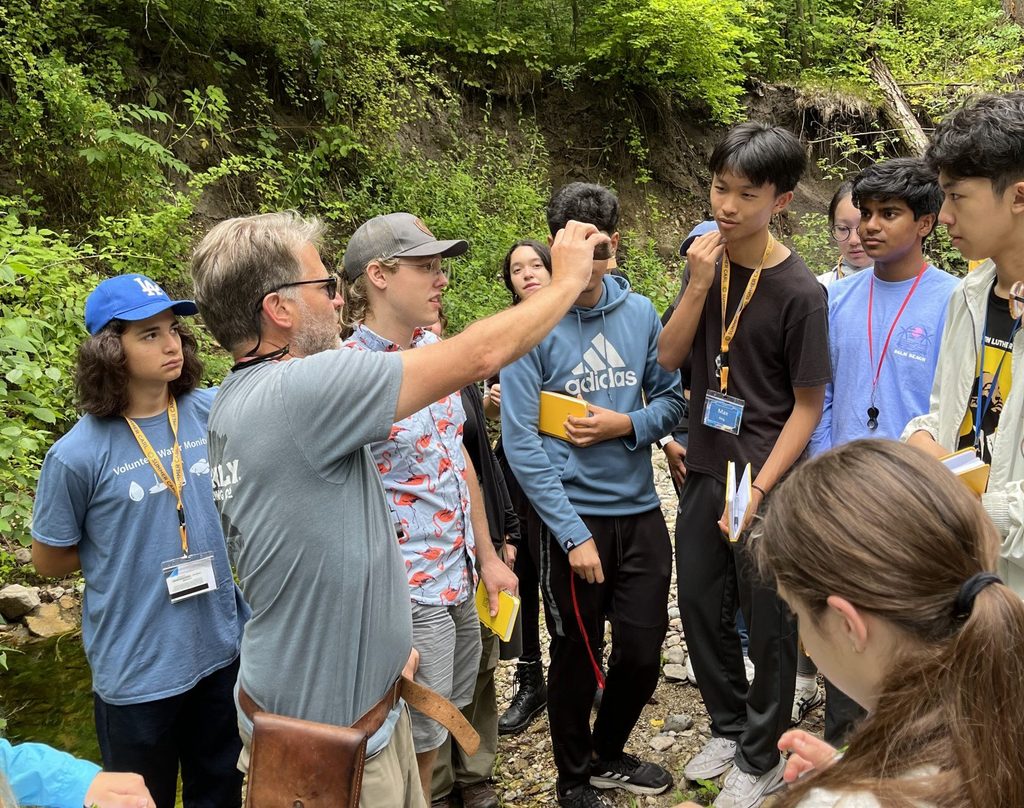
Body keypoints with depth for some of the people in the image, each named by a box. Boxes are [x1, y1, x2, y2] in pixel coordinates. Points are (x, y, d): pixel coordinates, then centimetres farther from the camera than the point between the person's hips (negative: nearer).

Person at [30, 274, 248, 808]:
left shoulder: (214, 413, -8)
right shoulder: (79, 454, -17)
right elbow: (48, 560, -3)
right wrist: (130, 549, -3)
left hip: (224, 647, 3)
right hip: (137, 668, -3)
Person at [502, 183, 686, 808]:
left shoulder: (641, 312, 0)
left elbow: (671, 399, 7)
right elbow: (522, 445, -14)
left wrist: (628, 424, -14)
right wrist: (574, 535, -16)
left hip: (641, 511, 4)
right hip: (571, 517, -3)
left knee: (643, 654, 14)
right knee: (578, 659, 13)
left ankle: (610, 755, 42)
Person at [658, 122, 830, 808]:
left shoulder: (799, 291, -15)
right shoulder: (708, 260, 0)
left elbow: (808, 404, -11)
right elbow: (669, 358, -2)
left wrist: (759, 491, -17)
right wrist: (698, 287, -16)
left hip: (766, 482, -5)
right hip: (704, 474, 5)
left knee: (769, 626, 9)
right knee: (702, 611, 17)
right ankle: (730, 728, 40)